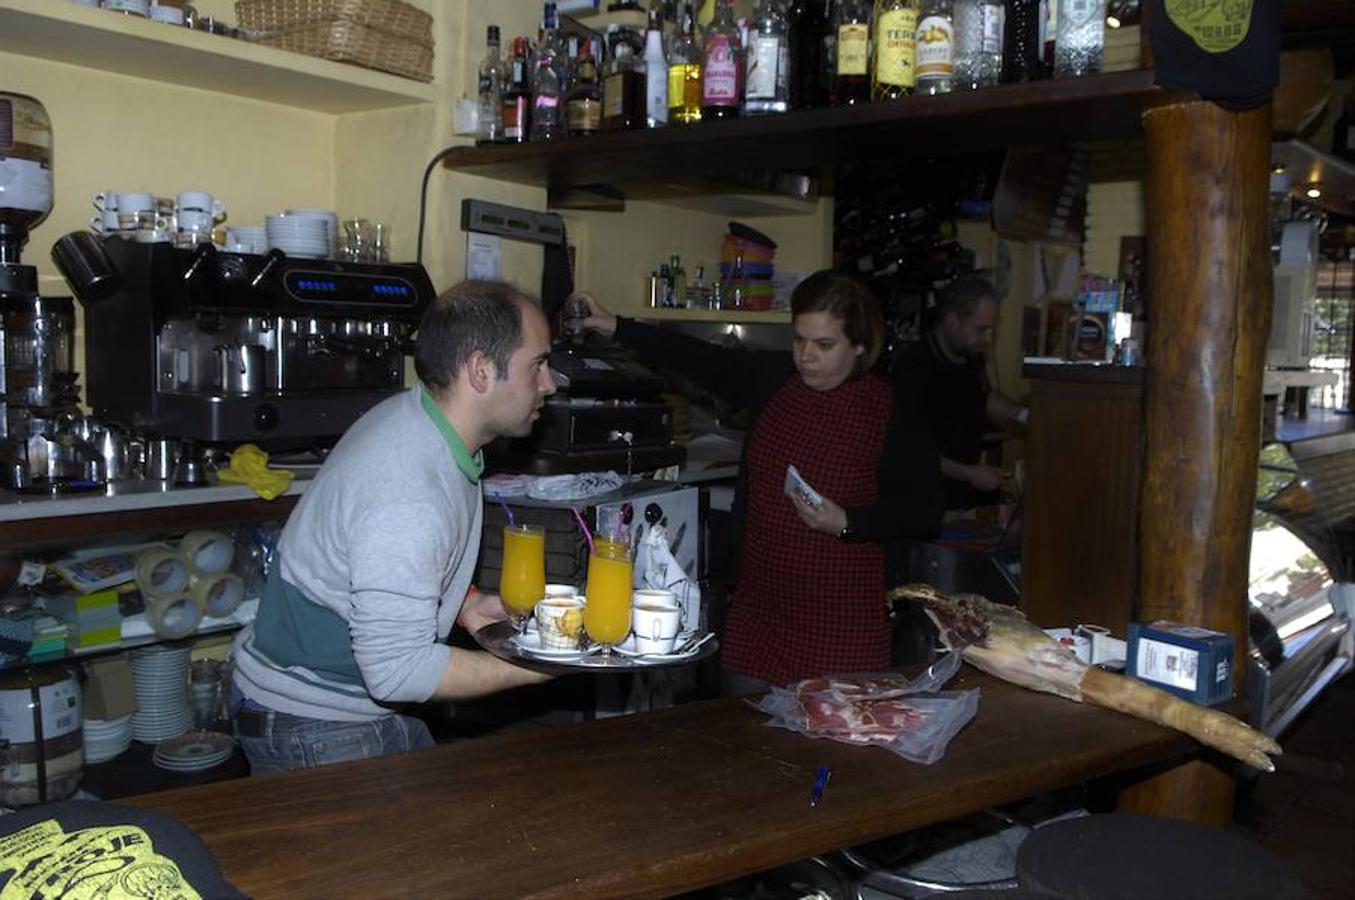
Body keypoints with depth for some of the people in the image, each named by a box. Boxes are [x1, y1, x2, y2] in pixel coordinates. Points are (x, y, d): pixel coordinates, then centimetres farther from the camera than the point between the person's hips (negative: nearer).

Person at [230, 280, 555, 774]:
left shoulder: (416, 415, -3)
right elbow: (398, 670, -29)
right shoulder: (407, 501, -33)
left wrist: (465, 604, 0)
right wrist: (540, 665, -23)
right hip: (311, 730, -9)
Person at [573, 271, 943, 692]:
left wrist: (847, 523, -18)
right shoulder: (773, 378, 3)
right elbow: (698, 358, 6)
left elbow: (925, 512, -5)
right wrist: (616, 327, 1)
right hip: (757, 607, 5)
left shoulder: (892, 414, -9)